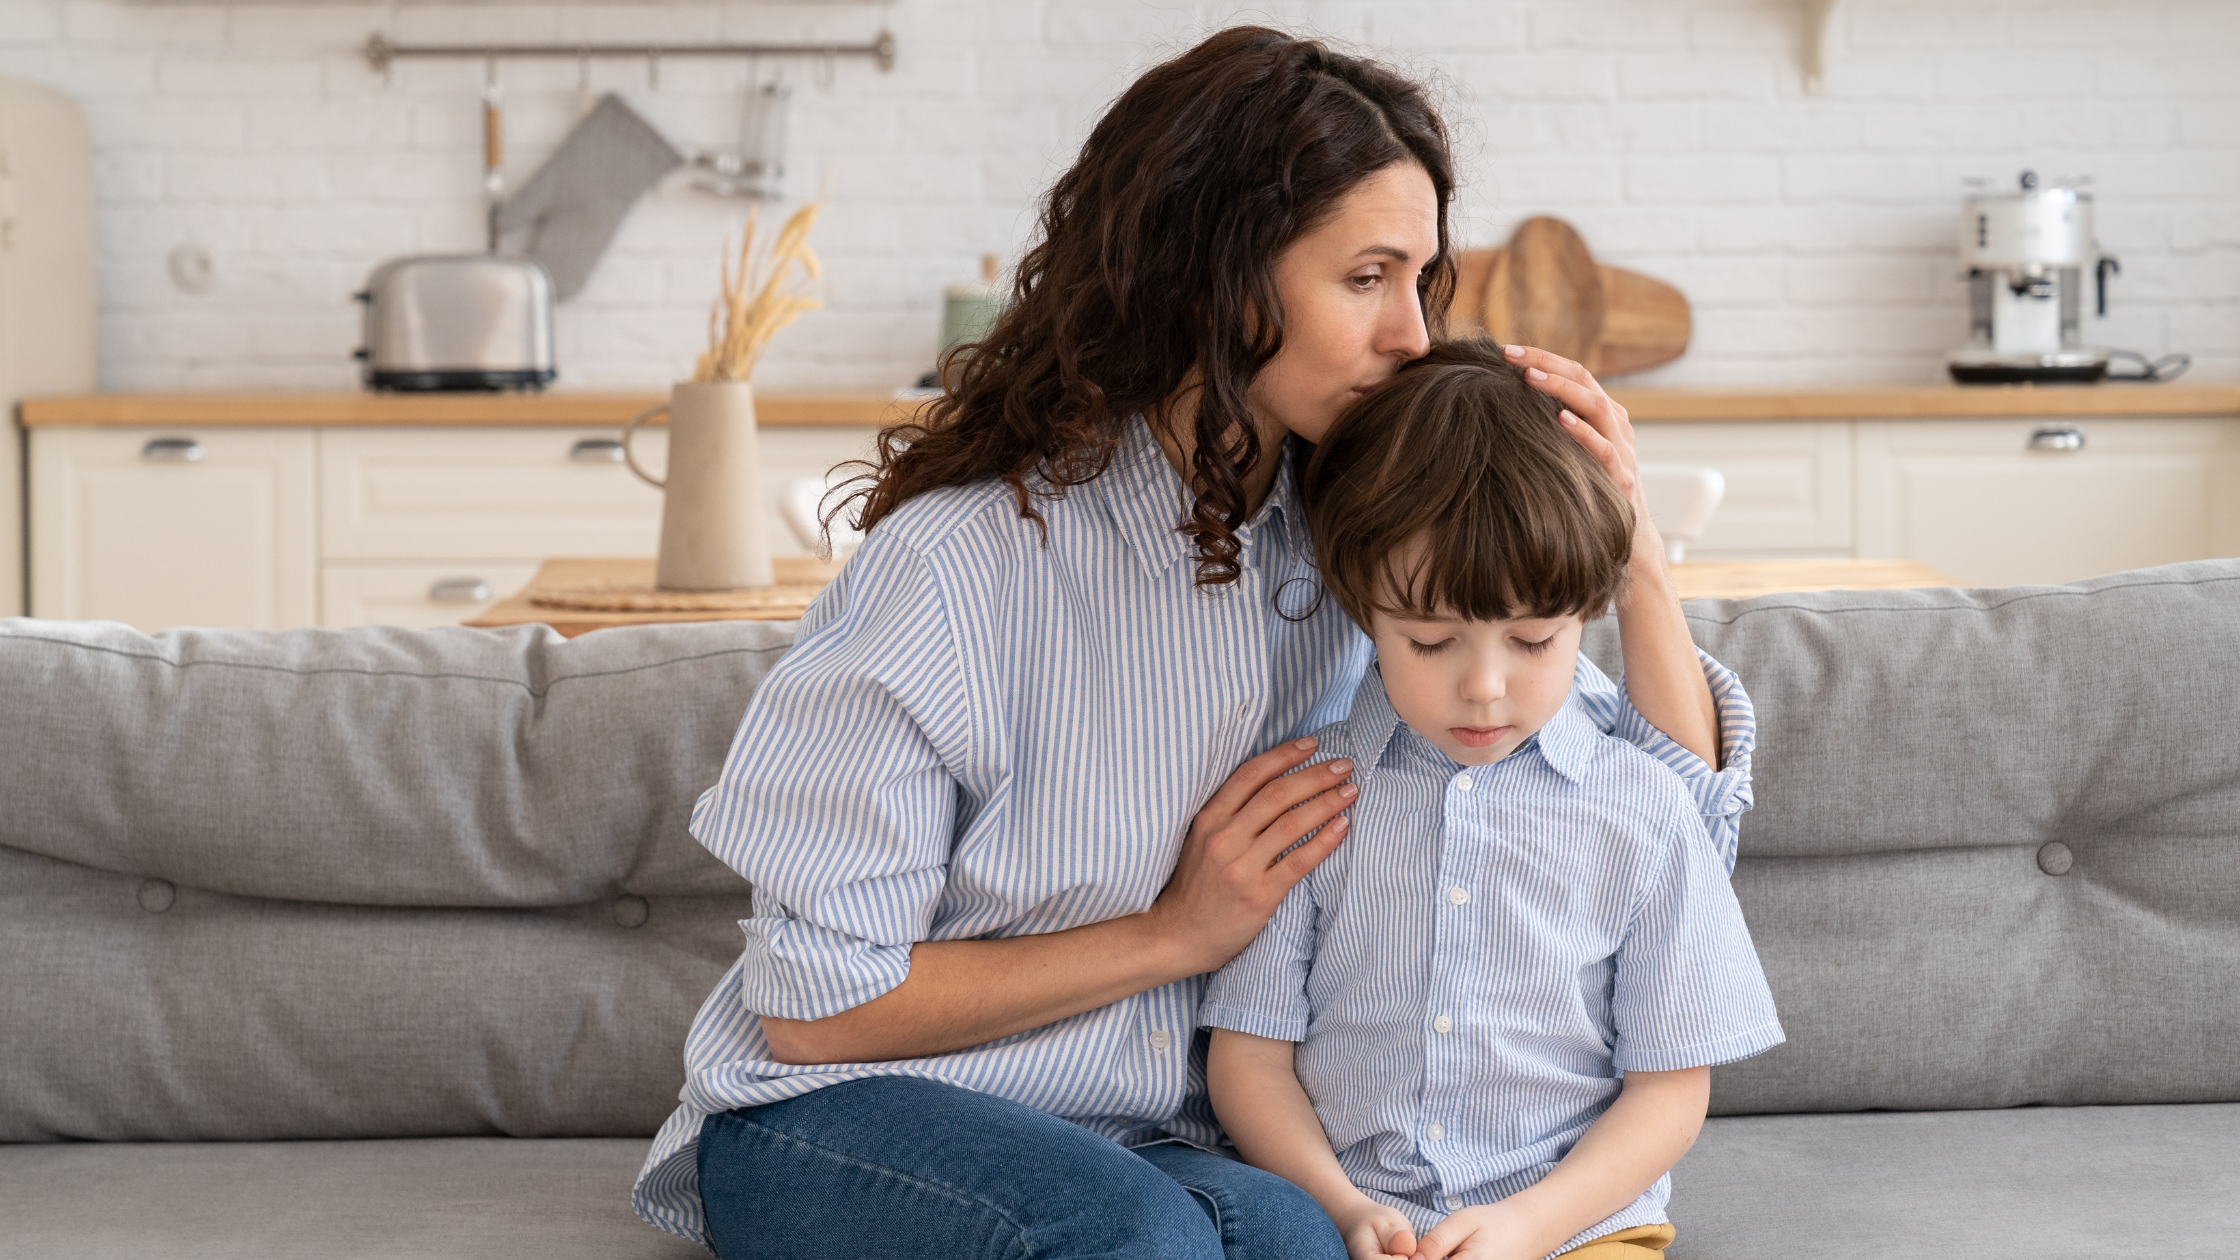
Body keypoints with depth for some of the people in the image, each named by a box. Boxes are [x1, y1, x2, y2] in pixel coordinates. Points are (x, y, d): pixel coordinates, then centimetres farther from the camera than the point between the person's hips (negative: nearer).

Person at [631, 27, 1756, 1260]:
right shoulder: (958, 562, -17)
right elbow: (815, 1005, -13)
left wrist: (1636, 563, -12)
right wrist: (1175, 935, -12)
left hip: (1161, 1144, 4)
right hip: (846, 1121, -4)